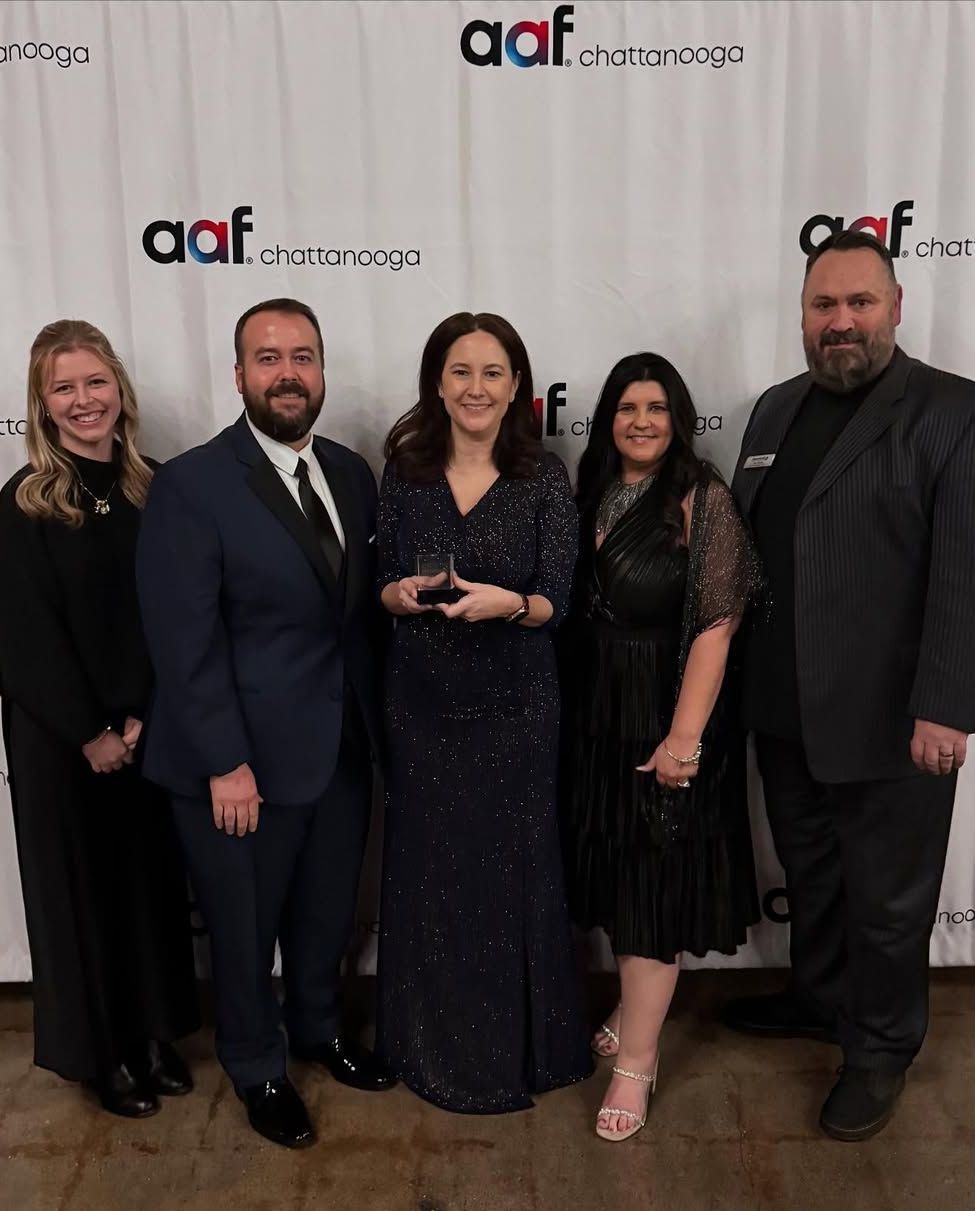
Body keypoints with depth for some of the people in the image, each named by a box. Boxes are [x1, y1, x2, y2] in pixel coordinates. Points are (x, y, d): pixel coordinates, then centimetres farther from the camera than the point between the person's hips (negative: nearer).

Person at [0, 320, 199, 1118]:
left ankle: (155, 1036, 33)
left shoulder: (150, 489, 2)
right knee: (82, 886, 10)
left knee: (153, 875, 14)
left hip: (148, 728, 4)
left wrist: (144, 717, -10)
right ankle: (103, 1053, 29)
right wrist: (90, 733, -12)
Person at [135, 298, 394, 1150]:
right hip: (246, 756, -5)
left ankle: (320, 1028, 50)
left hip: (344, 748, 5)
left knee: (327, 912, 23)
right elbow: (186, 642, -17)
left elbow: (364, 606, 6)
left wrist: (377, 719, 4)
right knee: (245, 926, 16)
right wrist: (225, 763, -18)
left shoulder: (351, 473, 4)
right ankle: (258, 1067, 42)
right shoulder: (191, 485, -14)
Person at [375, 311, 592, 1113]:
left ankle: (518, 1044, 32)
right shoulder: (405, 473, 1)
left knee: (515, 870, 8)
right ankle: (436, 1041, 34)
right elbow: (384, 586, 5)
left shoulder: (545, 477, -5)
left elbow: (557, 602, -8)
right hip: (421, 701, 2)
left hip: (515, 703, -2)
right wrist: (403, 594, -17)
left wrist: (506, 603, -28)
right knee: (430, 872, 12)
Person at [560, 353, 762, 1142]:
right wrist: (575, 710, 3)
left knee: (656, 882, 4)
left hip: (665, 720, -6)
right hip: (598, 717, 6)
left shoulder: (701, 498, -12)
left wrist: (684, 734, -21)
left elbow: (715, 625, -17)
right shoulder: (593, 494, 6)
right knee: (618, 871, 17)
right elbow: (575, 610, 8)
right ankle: (635, 1011, 37)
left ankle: (636, 1061, 16)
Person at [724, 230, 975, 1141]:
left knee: (887, 898, 12)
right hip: (784, 711, 6)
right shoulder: (775, 410, 11)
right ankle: (819, 998, 44)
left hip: (888, 719, -5)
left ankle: (881, 1048, 33)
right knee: (809, 874, 22)